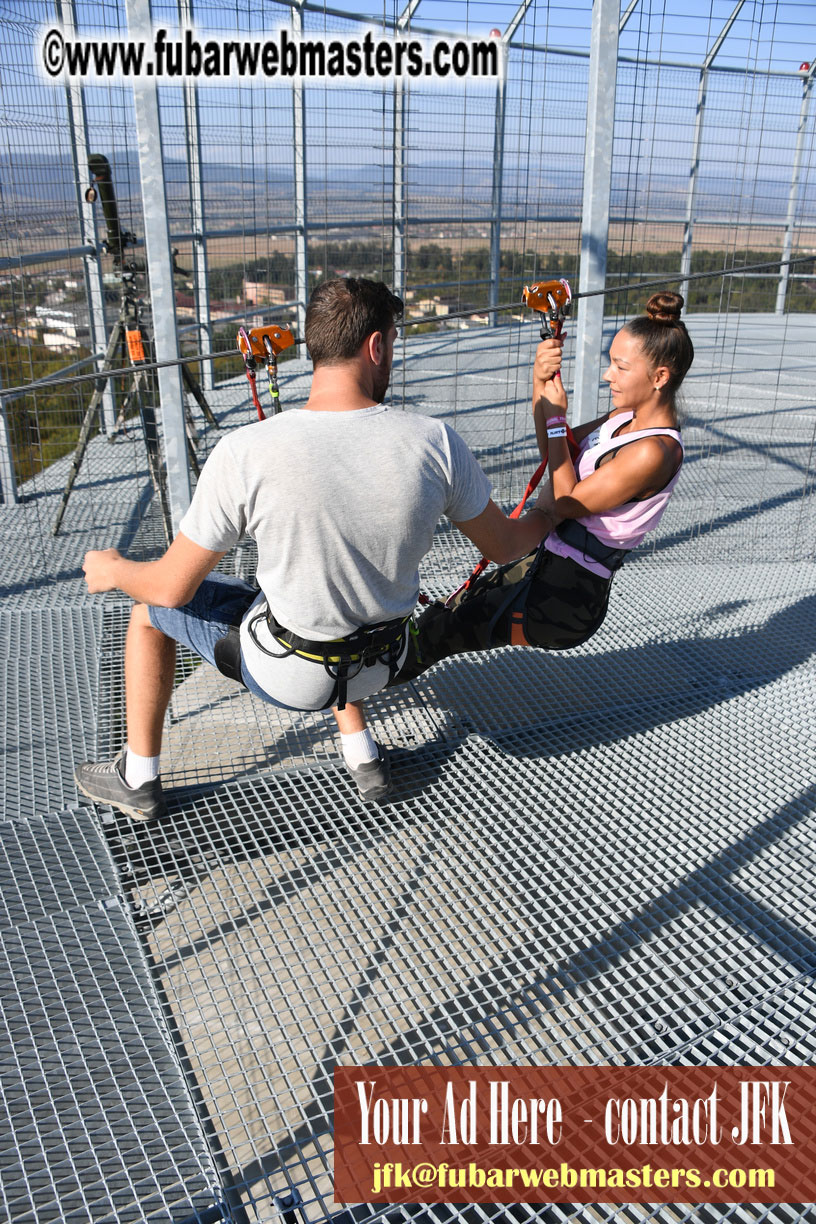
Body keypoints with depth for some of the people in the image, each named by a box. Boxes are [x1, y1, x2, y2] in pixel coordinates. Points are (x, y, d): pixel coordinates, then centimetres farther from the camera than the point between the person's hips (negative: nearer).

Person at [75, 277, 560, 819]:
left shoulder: (244, 453, -24)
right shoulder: (434, 441, -18)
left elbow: (173, 588, -14)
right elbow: (502, 546, -2)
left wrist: (110, 571, 9)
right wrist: (548, 517, 21)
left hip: (284, 675, -3)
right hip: (383, 662, 4)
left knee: (153, 606, 21)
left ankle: (138, 780, 34)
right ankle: (363, 755, 36)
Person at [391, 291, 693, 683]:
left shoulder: (653, 452, -24)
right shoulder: (628, 416, 4)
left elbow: (564, 504, -19)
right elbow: (554, 452, 12)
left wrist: (556, 417, -13)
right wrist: (541, 382, -3)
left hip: (565, 601, -9)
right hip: (550, 563, 9)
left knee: (438, 630, 3)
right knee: (447, 612, 19)